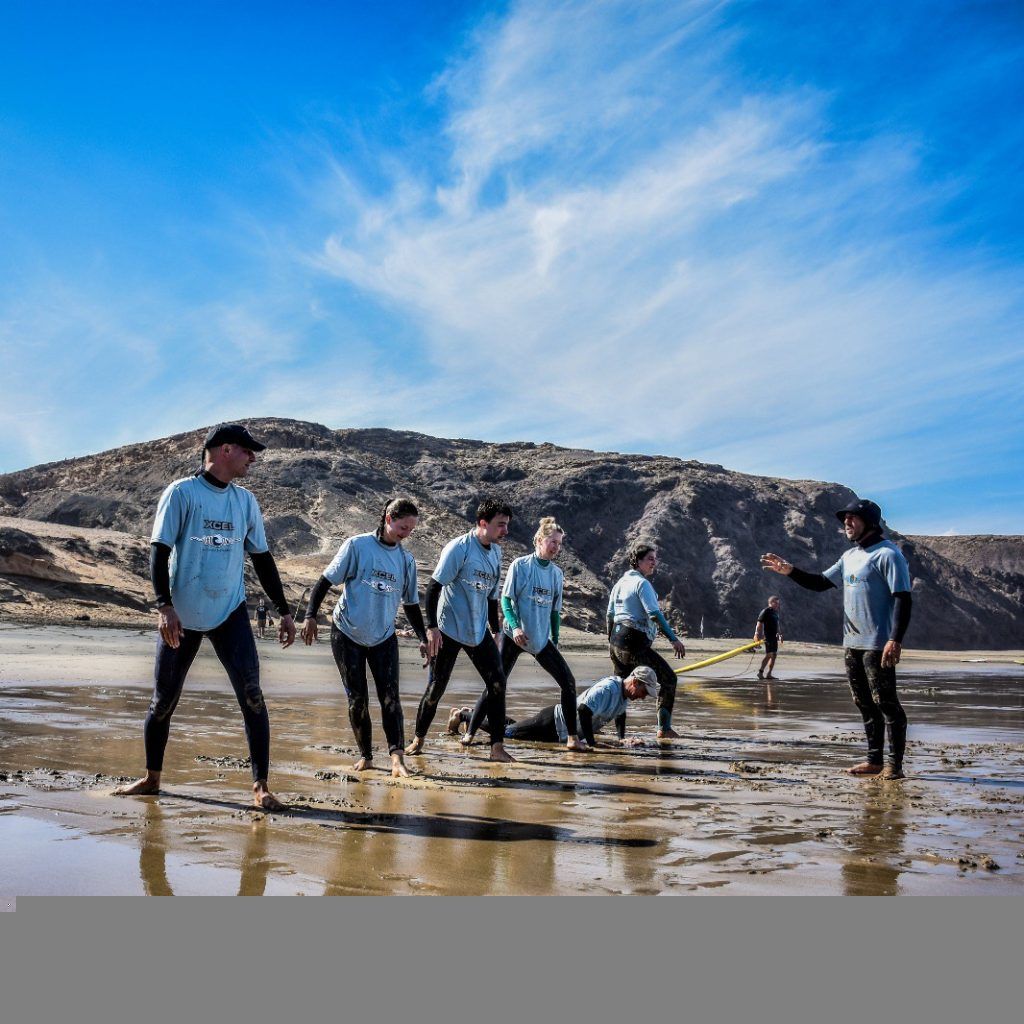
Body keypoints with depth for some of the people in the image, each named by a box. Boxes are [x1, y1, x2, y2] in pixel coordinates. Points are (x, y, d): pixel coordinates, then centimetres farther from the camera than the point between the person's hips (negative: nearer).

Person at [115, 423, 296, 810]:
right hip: (181, 616, -2)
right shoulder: (181, 492, -5)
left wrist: (284, 611, 11)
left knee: (252, 695, -10)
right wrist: (165, 606, -21)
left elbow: (262, 559, 14)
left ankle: (261, 786, -4)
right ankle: (152, 778, 28)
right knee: (163, 700, 8)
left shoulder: (246, 500, 9)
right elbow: (159, 550, -9)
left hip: (230, 613, 3)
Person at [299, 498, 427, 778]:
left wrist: (423, 638, 8)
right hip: (348, 634, -3)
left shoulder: (407, 560, 6)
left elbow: (411, 603, 14)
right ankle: (366, 756, 15)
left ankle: (397, 758, -17)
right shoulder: (357, 545, -7)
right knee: (357, 698, 2)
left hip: (384, 638, 3)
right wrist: (310, 616, -14)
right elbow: (326, 581, -6)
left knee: (390, 697, -10)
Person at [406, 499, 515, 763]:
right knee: (436, 686, 2)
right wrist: (432, 626, -20)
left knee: (497, 682, -5)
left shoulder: (496, 552, 8)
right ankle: (418, 740, 22)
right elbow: (434, 586, -15)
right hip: (449, 629, -6)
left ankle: (497, 748, 1)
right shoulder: (459, 547, -13)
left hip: (479, 631, 6)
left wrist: (495, 630, 18)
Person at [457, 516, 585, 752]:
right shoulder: (520, 565, -6)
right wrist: (515, 626, -21)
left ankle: (572, 737, 6)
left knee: (568, 682, -3)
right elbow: (505, 599, -8)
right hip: (514, 636, -5)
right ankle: (470, 732, 5)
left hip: (541, 640, 5)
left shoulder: (556, 573, 8)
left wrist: (555, 640, 14)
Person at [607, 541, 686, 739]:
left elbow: (610, 615, 20)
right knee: (668, 678, -1)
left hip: (616, 641, 9)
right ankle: (664, 729, -5)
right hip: (635, 643, -9)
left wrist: (611, 642, 28)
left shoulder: (621, 582, 16)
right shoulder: (642, 583, -9)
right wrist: (674, 639, -22)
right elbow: (654, 614, -20)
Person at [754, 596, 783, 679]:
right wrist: (757, 634, -18)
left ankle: (769, 674, 12)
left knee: (774, 655, 8)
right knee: (769, 655, -12)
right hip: (767, 637, -9)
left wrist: (780, 634, 24)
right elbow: (759, 623, -13)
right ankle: (760, 672, -7)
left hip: (774, 636, 9)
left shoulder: (775, 612, 18)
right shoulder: (765, 611, -9)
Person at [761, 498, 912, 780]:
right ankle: (874, 761, 19)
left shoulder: (888, 554, -10)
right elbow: (820, 582, 23)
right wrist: (790, 571, 8)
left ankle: (894, 765, 0)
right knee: (865, 704, 12)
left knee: (886, 703, -5)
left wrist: (896, 640, -24)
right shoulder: (850, 556, 17)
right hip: (851, 643, 9)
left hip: (877, 645, -9)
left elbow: (902, 599, -16)